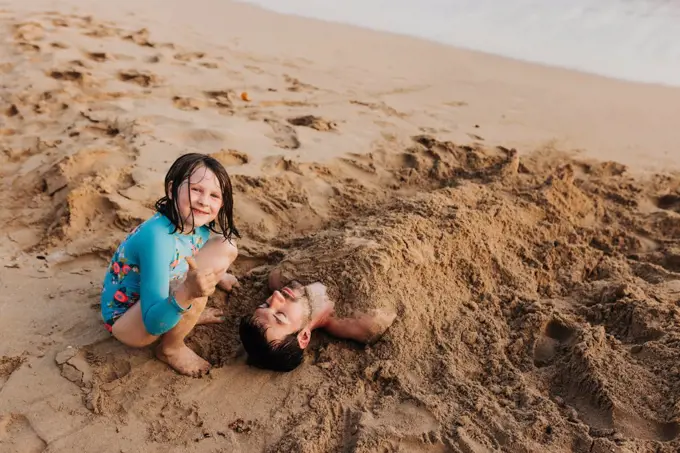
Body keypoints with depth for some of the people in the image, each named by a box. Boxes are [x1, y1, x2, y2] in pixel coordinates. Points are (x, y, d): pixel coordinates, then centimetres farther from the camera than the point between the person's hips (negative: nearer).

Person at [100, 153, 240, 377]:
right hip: (124, 320, -7)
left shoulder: (199, 225, -13)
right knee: (194, 289, -36)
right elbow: (154, 323, -39)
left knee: (226, 246, -3)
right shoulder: (157, 237, -36)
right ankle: (170, 348, -6)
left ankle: (189, 313, 11)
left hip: (154, 304, 7)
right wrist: (187, 292, -54)